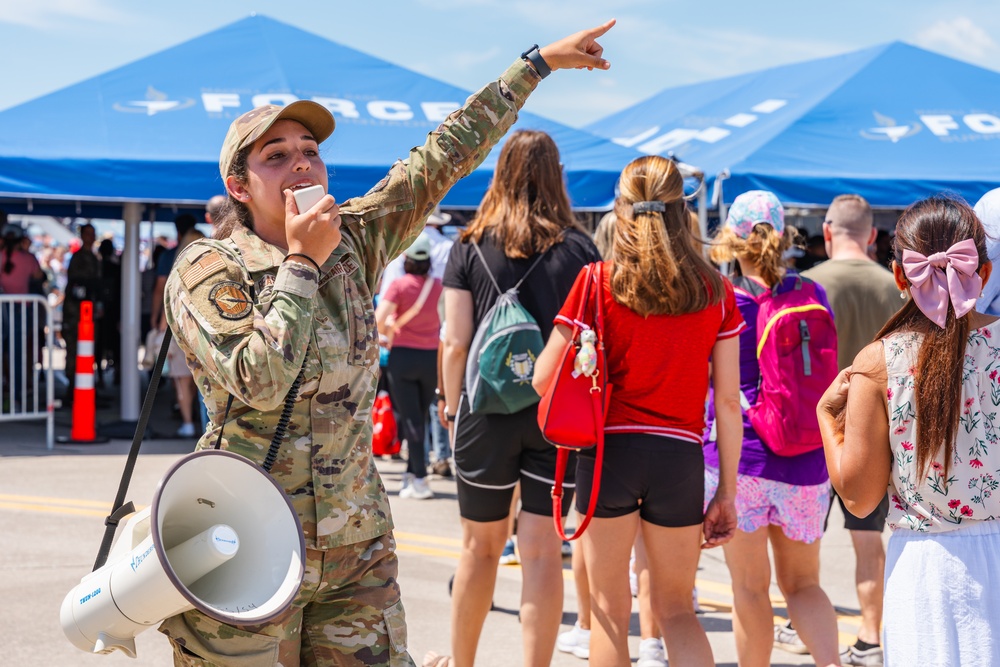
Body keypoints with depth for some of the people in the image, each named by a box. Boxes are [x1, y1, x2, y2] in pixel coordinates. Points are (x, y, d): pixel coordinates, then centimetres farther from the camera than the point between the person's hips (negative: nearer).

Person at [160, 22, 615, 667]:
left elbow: (443, 158, 11)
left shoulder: (354, 242, 6)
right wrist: (303, 262, -16)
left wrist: (540, 62, 15)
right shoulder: (209, 268, -8)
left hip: (357, 549, 5)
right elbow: (259, 382, -23)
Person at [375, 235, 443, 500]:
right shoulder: (437, 285, 1)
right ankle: (412, 474, 19)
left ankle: (419, 479, -10)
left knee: (410, 419, -2)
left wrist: (385, 332, 1)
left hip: (403, 356, -3)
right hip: (431, 356, 3)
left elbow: (379, 318, -20)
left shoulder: (399, 285, -10)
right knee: (420, 417, 14)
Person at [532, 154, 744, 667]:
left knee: (610, 609, 11)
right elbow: (728, 400, 2)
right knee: (676, 610, 15)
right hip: (680, 457, 2)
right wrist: (727, 492, 8)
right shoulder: (715, 290, 2)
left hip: (608, 450, -2)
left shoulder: (598, 282, -4)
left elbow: (542, 380, -5)